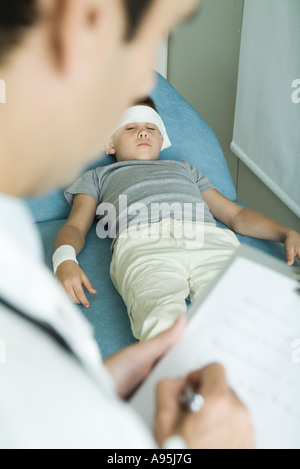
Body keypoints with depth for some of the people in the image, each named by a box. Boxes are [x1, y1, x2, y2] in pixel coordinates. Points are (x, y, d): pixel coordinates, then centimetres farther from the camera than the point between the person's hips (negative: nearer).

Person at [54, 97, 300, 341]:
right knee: (164, 319, -38)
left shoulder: (185, 168, 45)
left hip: (210, 239, 3)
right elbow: (76, 226, 19)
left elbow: (236, 214, 36)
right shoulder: (98, 177, 38)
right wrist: (65, 260, -7)